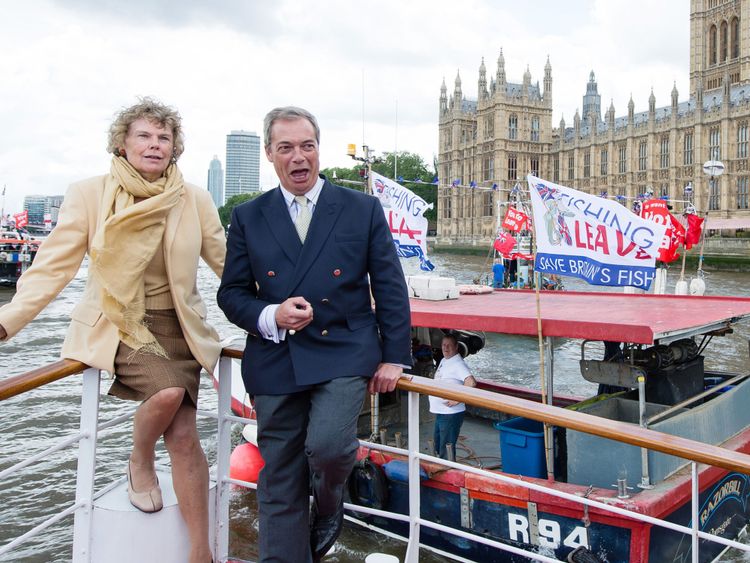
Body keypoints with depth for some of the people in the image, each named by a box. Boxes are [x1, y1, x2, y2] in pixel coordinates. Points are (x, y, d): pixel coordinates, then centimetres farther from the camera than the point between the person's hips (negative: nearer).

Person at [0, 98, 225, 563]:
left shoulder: (194, 200, -1)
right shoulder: (90, 194, -6)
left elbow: (227, 262, 4)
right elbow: (53, 264, -7)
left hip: (179, 329, 2)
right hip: (118, 327, -2)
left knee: (184, 437, -5)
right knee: (169, 391, -29)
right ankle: (140, 463, 6)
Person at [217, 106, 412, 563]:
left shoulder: (363, 209, 3)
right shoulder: (248, 218, 7)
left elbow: (390, 287, 4)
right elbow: (231, 293, 8)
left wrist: (394, 356, -1)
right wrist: (270, 316, -12)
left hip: (344, 355, -2)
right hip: (276, 363, 2)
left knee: (327, 445, -22)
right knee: (279, 487, 7)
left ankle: (329, 507, 14)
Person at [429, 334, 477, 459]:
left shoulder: (458, 364, -17)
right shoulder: (443, 361, 12)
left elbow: (471, 383, -31)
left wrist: (457, 400, -25)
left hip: (451, 414, -10)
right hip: (440, 413, 10)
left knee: (446, 451, -3)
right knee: (438, 447, 20)